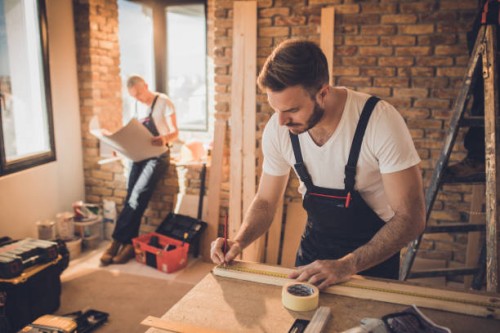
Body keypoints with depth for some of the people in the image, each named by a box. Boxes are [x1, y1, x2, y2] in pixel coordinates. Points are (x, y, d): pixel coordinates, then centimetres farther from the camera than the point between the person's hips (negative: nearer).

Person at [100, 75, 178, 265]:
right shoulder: (136, 106, 14)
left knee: (137, 196, -20)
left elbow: (175, 132, -4)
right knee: (132, 197, -13)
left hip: (158, 155, -5)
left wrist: (164, 139, -26)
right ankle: (129, 243, -9)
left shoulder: (164, 102, -4)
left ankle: (117, 241, -14)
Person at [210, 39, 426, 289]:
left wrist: (347, 265, -33)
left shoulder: (381, 121, -28)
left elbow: (410, 217, -25)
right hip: (314, 244, 3)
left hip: (374, 251, -3)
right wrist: (239, 242, -21)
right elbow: (265, 201, -3)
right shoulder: (277, 129, -17)